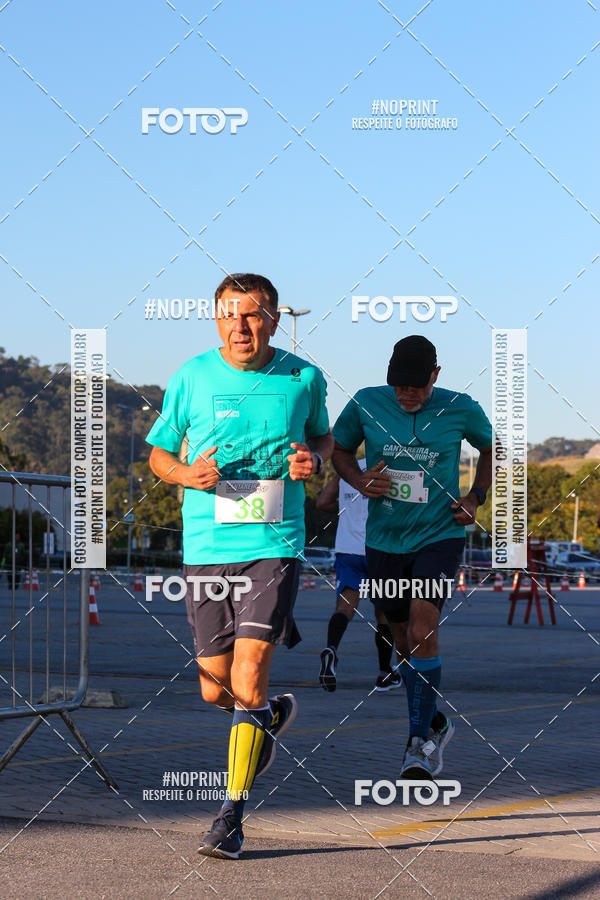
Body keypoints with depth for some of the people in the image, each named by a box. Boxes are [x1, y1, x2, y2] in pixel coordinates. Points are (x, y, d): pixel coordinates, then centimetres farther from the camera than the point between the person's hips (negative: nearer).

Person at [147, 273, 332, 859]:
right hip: (206, 546, 2)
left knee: (248, 679, -14)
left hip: (274, 546, -2)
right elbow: (159, 454, 12)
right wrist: (187, 473, -11)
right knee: (215, 689, 7)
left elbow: (323, 437, 21)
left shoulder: (303, 379, 2)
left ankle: (231, 817, -3)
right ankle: (272, 714, 43)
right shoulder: (191, 378, 1)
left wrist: (312, 459, -2)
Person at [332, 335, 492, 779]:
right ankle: (436, 723, 34)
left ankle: (421, 740, -10)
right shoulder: (366, 404, -5)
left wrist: (476, 497, 3)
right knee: (405, 640, 12)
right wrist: (360, 480, -8)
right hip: (384, 539, 3)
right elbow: (339, 449, 12)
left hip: (440, 535, -3)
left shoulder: (460, 409, -7)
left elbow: (492, 446, 14)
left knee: (423, 633, -20)